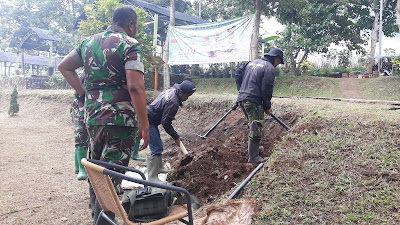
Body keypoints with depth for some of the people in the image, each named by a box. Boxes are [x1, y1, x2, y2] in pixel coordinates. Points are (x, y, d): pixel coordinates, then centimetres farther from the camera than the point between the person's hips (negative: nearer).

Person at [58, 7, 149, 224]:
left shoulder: (89, 42, 13)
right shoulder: (130, 45, -9)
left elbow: (64, 67, 21)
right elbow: (135, 87, -20)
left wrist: (84, 93, 15)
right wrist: (144, 125, -16)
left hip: (92, 115, 8)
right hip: (120, 118, -7)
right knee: (112, 175, 0)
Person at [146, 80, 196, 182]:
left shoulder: (171, 91, 5)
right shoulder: (173, 103, -26)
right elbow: (165, 122, -24)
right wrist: (176, 137, -14)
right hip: (148, 122, -11)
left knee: (158, 146, 22)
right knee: (157, 150, -9)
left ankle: (159, 167, 40)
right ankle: (152, 178, -2)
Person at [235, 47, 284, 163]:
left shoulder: (252, 62, 17)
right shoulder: (270, 68, -8)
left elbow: (237, 73, 19)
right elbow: (266, 90, -13)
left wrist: (241, 90, 19)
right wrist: (268, 107, -2)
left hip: (242, 99, 9)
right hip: (253, 102, -9)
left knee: (252, 125, 24)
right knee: (256, 129, -3)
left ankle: (252, 147, 38)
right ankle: (253, 157, 1)